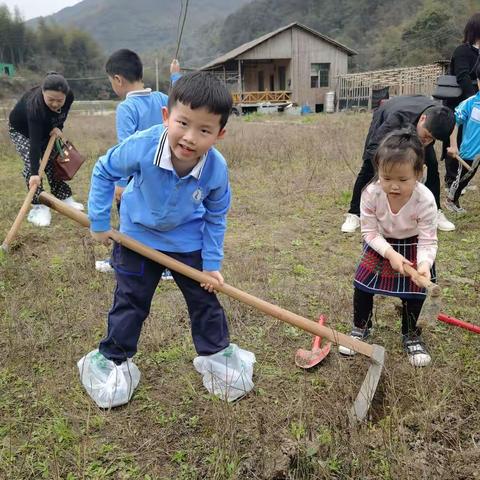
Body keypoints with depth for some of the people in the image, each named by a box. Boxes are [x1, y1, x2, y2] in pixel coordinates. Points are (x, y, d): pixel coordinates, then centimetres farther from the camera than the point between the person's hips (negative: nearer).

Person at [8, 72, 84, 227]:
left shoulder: (69, 97, -29)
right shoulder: (35, 105, -44)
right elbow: (35, 142, -47)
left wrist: (57, 127, -21)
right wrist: (34, 173, -52)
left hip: (46, 129, 5)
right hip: (21, 129, -5)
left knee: (53, 160, 4)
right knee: (31, 161, -19)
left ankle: (64, 198, 16)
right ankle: (38, 207, -17)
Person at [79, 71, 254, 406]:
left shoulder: (217, 169, -29)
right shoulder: (140, 146, -34)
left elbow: (216, 217, -10)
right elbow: (103, 172, -13)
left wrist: (212, 263, -8)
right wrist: (99, 222, -9)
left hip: (188, 241, 1)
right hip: (139, 235, -1)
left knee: (205, 299, 11)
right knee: (130, 301, 11)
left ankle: (216, 352, 34)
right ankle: (113, 358, 31)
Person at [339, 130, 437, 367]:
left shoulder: (425, 200, -32)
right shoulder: (371, 194, -29)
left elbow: (427, 240, -24)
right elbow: (370, 232, -18)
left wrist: (424, 264, -45)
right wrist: (390, 253, -33)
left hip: (413, 246, -1)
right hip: (381, 244, 1)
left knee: (414, 292, -2)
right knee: (362, 284, -5)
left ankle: (411, 336, 25)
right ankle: (360, 328, 21)